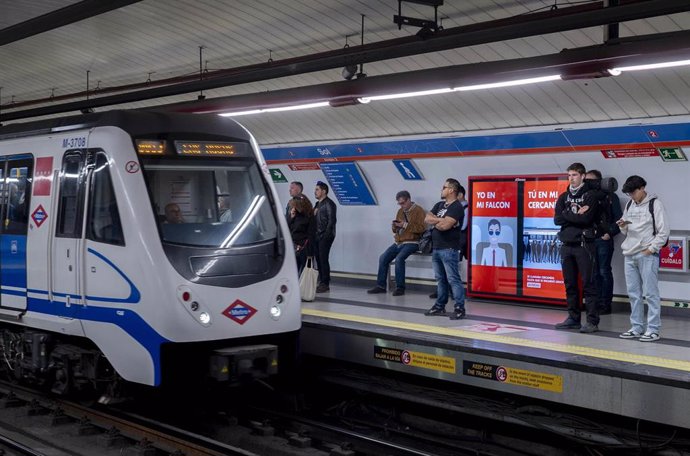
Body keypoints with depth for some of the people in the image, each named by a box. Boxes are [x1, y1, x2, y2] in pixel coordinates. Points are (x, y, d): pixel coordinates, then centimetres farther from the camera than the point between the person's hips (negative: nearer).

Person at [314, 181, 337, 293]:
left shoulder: (329, 204, -9)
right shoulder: (317, 204, 18)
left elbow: (332, 220, -15)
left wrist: (326, 235, -16)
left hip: (325, 237, -8)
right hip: (317, 236, 8)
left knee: (323, 259, -8)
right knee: (318, 259, 9)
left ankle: (325, 284, -4)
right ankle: (321, 282, 17)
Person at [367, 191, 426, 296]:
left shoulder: (418, 210, -5)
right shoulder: (400, 211, 18)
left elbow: (421, 228, -16)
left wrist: (406, 225, -19)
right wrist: (394, 227, 1)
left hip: (411, 242, -7)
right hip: (398, 242, 7)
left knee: (399, 258, -30)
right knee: (383, 258, -9)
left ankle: (400, 287, -20)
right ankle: (381, 285, -2)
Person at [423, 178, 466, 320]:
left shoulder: (457, 207, -10)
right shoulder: (439, 205, 17)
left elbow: (445, 225, -21)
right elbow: (427, 219, 7)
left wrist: (434, 221, -1)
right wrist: (440, 220, -8)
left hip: (448, 249, -8)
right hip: (436, 248, 8)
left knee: (453, 279, -9)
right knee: (440, 279, 14)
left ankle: (460, 308, -7)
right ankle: (440, 306, 21)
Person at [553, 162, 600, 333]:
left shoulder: (590, 195, -2)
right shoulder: (564, 197, 14)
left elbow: (586, 219, -15)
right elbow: (557, 219, 2)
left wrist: (566, 215, -5)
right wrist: (576, 216, -8)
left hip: (583, 245, -6)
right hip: (567, 244, 6)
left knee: (588, 284, -7)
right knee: (570, 284, 10)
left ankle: (592, 321, -6)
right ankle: (573, 318, 18)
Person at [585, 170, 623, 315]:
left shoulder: (609, 197, 1)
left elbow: (618, 218, -1)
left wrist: (610, 233, -10)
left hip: (603, 239, -4)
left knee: (604, 272, -2)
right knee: (594, 273, 8)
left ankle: (606, 304, 4)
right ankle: (597, 303, 14)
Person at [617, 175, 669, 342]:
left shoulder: (654, 204, -4)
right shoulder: (629, 205, 15)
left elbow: (664, 231, -6)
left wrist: (651, 249, -12)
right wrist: (623, 226, 1)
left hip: (647, 255, -6)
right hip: (629, 254, 7)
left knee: (650, 293, -5)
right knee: (633, 294, 9)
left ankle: (653, 330, -1)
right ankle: (636, 328, 17)